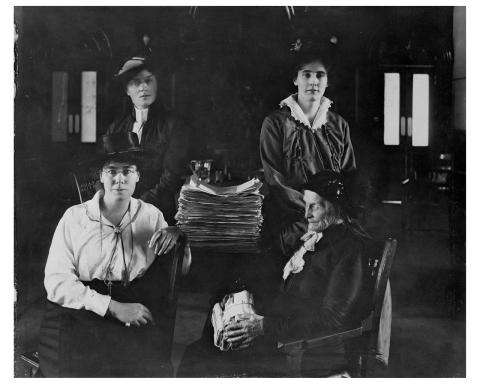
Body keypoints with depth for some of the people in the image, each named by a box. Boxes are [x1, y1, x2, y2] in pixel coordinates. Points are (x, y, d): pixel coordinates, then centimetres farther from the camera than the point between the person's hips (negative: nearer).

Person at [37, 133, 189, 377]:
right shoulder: (75, 217, 1)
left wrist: (175, 236, -8)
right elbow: (56, 281, -8)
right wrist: (113, 307, -19)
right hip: (79, 311, -2)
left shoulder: (151, 216, 11)